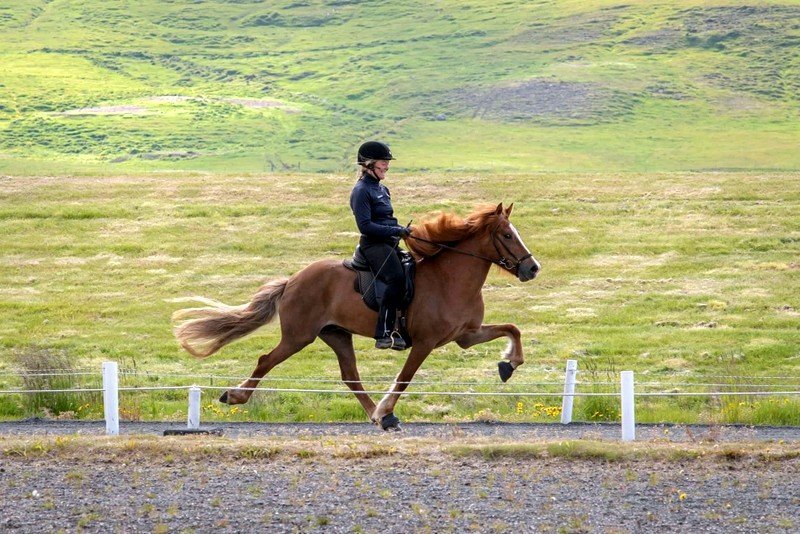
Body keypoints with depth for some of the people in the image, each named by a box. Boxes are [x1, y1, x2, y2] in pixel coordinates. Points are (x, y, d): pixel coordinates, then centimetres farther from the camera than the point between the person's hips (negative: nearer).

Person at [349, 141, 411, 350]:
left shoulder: (381, 189, 20)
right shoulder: (362, 191, -8)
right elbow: (365, 225, -16)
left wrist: (402, 230, 7)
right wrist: (396, 231, -19)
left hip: (389, 243, 10)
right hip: (373, 245, -10)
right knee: (397, 278, -30)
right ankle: (384, 334, -33)